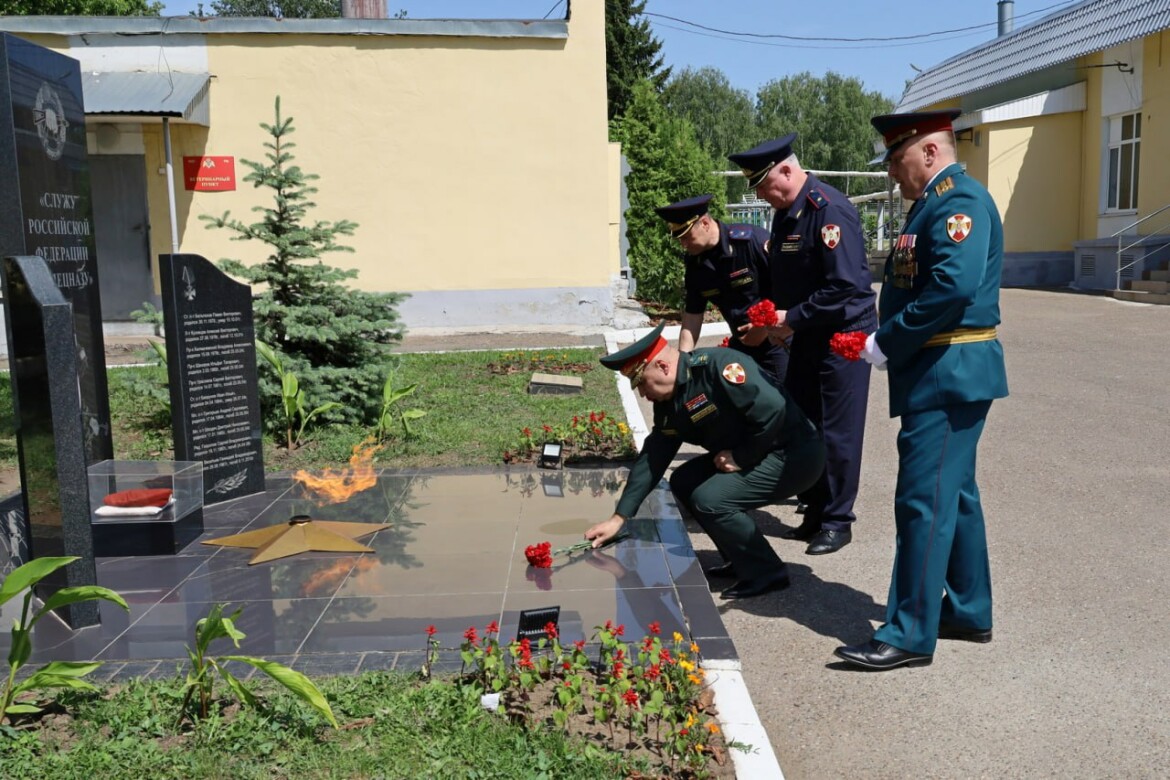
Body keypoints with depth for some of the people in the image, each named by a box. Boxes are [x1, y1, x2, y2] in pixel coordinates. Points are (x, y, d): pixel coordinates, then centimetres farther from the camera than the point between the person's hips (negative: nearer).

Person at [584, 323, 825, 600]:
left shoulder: (718, 365, -24)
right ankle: (741, 559, 16)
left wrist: (742, 458, -18)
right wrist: (619, 518, 6)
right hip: (752, 456, 9)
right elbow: (652, 458, 7)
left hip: (795, 455, -9)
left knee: (710, 499, -20)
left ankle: (767, 572, -1)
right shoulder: (667, 402, 4)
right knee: (683, 482, 7)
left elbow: (773, 408, -30)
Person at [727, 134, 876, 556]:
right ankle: (815, 510, 27)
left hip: (844, 335, -9)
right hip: (807, 335, 9)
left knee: (837, 430, 1)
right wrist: (770, 313, 1)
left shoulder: (830, 210, -20)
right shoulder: (785, 213, 7)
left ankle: (837, 521, 15)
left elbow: (845, 286, -26)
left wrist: (791, 319, -19)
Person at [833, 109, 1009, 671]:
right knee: (954, 494, 16)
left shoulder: (958, 200, -14)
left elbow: (952, 288, -27)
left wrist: (886, 343, -19)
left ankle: (911, 634, 1)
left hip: (950, 374, -11)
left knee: (924, 500, -7)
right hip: (940, 371, 11)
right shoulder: (934, 202, 18)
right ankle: (968, 612, 29)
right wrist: (886, 341, 3)